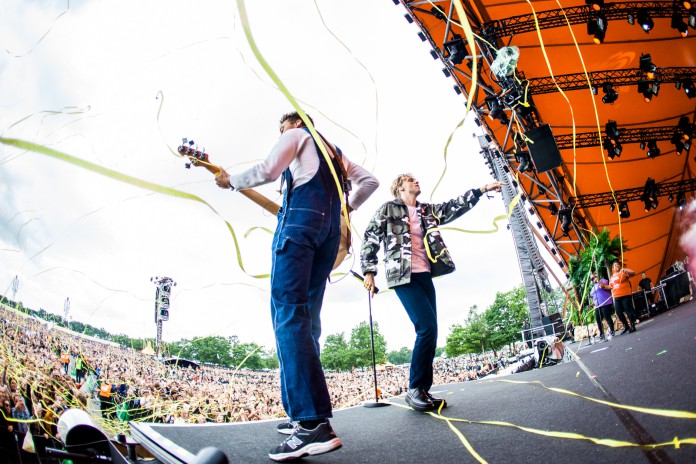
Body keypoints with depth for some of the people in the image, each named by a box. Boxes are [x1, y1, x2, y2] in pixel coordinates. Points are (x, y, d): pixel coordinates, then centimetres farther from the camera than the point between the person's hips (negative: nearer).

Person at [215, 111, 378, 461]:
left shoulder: (297, 134, 15)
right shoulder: (334, 152, 35)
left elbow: (267, 171, 1)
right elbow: (369, 180, 29)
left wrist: (230, 181, 15)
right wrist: (347, 208, 29)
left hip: (300, 218, -8)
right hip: (330, 227, 8)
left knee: (288, 312, -19)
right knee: (307, 317, 6)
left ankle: (314, 425, -31)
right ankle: (305, 415, 3)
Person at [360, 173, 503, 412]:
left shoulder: (427, 211, 21)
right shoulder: (388, 209, 5)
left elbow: (454, 206, 15)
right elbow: (370, 239, 2)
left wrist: (481, 190, 8)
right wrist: (369, 271, -5)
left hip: (424, 276, 7)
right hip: (403, 276, -7)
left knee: (428, 331, 3)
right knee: (427, 327, -18)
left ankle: (423, 390, 11)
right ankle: (414, 389, -7)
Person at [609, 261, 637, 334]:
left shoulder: (624, 272, 1)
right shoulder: (612, 277, 19)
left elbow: (633, 273, -17)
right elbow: (611, 286, 28)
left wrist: (625, 271, -33)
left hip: (626, 295, -6)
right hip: (617, 297, 6)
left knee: (628, 311, -5)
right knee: (619, 312, 5)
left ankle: (632, 326, 5)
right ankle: (626, 326, 21)